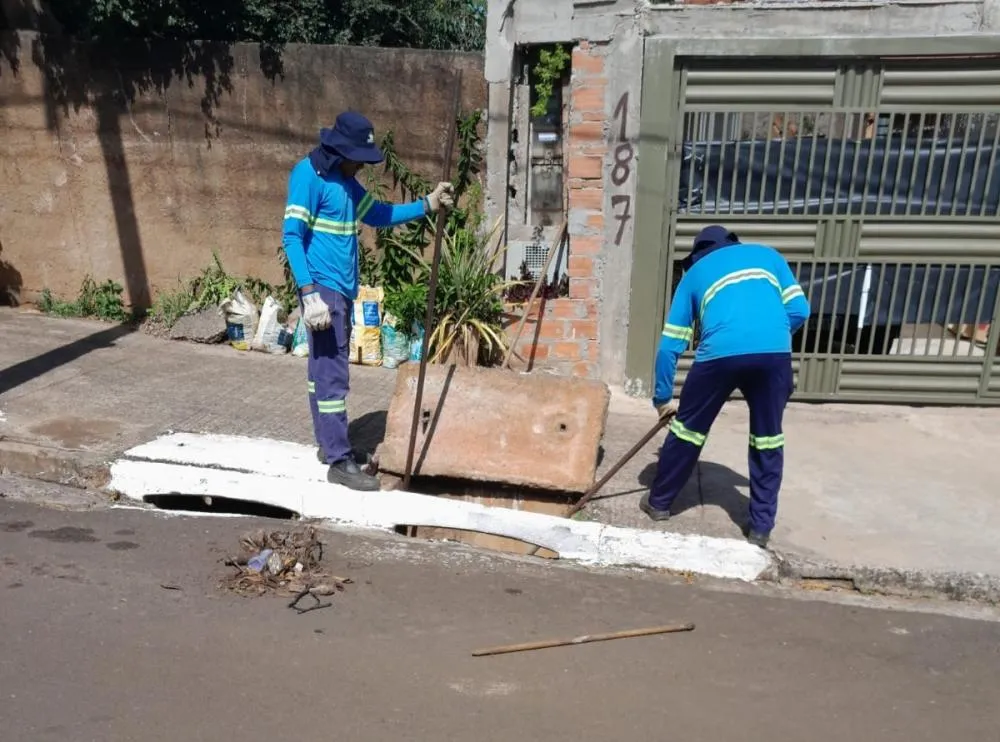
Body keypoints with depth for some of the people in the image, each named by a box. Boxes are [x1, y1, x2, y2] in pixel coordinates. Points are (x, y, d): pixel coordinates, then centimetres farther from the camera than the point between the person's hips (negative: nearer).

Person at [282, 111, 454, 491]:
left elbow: (378, 215, 25)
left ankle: (328, 444, 26)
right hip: (323, 289, -9)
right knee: (333, 374, -8)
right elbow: (291, 236, -19)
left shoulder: (345, 180, 14)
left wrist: (427, 205, 15)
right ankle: (340, 461, -4)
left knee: (326, 369, 16)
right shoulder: (308, 174, -13)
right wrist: (309, 294, -27)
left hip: (342, 290, 9)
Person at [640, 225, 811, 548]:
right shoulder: (767, 254, 30)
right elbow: (799, 310, 19)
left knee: (688, 427, 18)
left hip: (720, 353, -1)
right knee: (767, 438, 17)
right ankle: (761, 526, 23)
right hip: (774, 353, 1)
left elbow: (670, 345, 22)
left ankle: (659, 502, 33)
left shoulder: (693, 273, 27)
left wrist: (663, 397, 29)